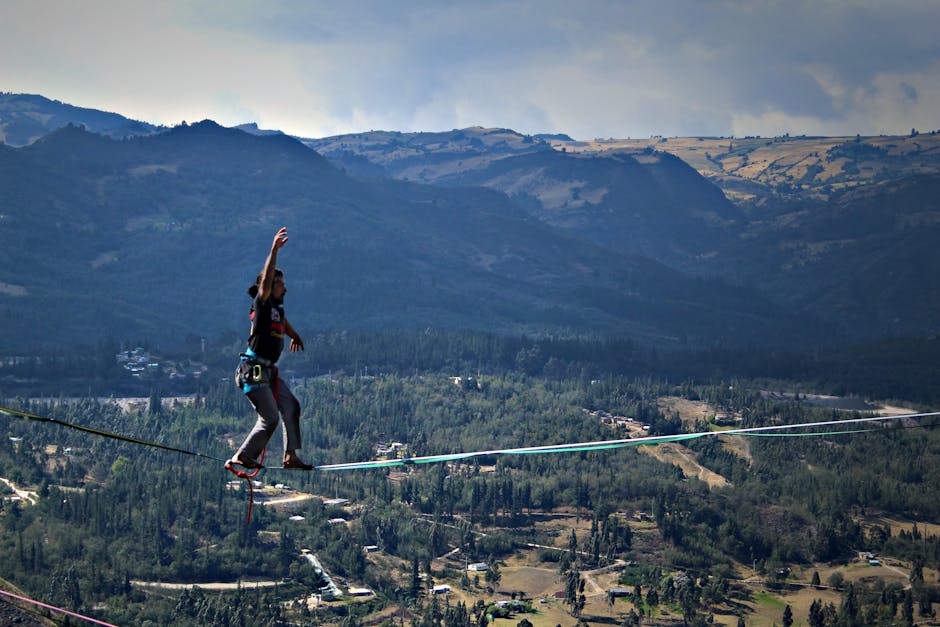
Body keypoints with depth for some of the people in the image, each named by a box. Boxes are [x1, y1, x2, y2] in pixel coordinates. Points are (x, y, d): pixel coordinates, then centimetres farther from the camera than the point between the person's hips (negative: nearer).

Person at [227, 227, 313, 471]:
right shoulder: (262, 304, -11)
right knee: (270, 418, -8)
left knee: (291, 407, 7)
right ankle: (242, 457, 2)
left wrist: (295, 337, 58)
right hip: (254, 371, -10)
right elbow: (266, 278, -28)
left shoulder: (277, 306, 14)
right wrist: (274, 251, -38)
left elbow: (283, 322, 38)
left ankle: (290, 456, 8)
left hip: (268, 371, 10)